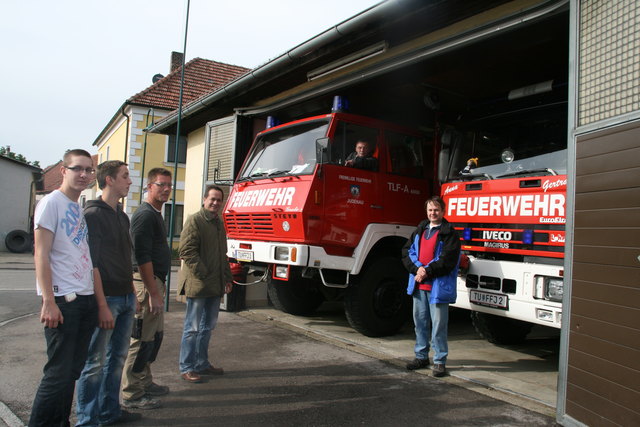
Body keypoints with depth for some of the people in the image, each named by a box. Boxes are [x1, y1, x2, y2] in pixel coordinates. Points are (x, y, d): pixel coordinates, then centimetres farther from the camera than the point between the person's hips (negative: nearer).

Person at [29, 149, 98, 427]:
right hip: (62, 300, -7)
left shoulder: (83, 209, 16)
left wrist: (98, 299, 15)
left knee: (73, 370, 12)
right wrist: (49, 302, -17)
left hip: (86, 300, 8)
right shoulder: (51, 203, -6)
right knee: (58, 373, -4)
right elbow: (41, 255, -12)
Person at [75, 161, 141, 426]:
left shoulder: (122, 216, 15)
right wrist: (102, 305, -19)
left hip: (126, 298, 8)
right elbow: (92, 263, -16)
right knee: (95, 362, 0)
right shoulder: (93, 214, -10)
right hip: (106, 297, -8)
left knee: (117, 357, 15)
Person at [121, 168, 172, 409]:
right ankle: (131, 395, 6)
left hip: (155, 281, 10)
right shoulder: (145, 215, -14)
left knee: (154, 335, 17)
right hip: (146, 282, -10)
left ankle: (145, 383, 29)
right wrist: (153, 292, -21)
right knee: (142, 339, -4)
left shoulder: (155, 214, 17)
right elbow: (142, 256, -21)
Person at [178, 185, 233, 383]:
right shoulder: (195, 220, -8)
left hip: (216, 285, 8)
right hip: (198, 285, -8)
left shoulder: (219, 224, 18)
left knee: (208, 327, 15)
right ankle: (186, 368, 10)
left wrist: (227, 278, 17)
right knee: (193, 328, 0)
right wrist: (203, 275, -18)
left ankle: (202, 363, 27)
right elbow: (187, 251, -16)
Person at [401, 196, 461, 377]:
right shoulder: (420, 230, 14)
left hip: (438, 286, -6)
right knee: (420, 322, 14)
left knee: (438, 325, -1)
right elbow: (407, 252, 8)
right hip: (419, 285, 6)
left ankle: (440, 361, 11)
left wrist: (427, 272, -16)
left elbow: (447, 261, -14)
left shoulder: (449, 233, -5)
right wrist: (417, 269, -9)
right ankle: (421, 357, 27)